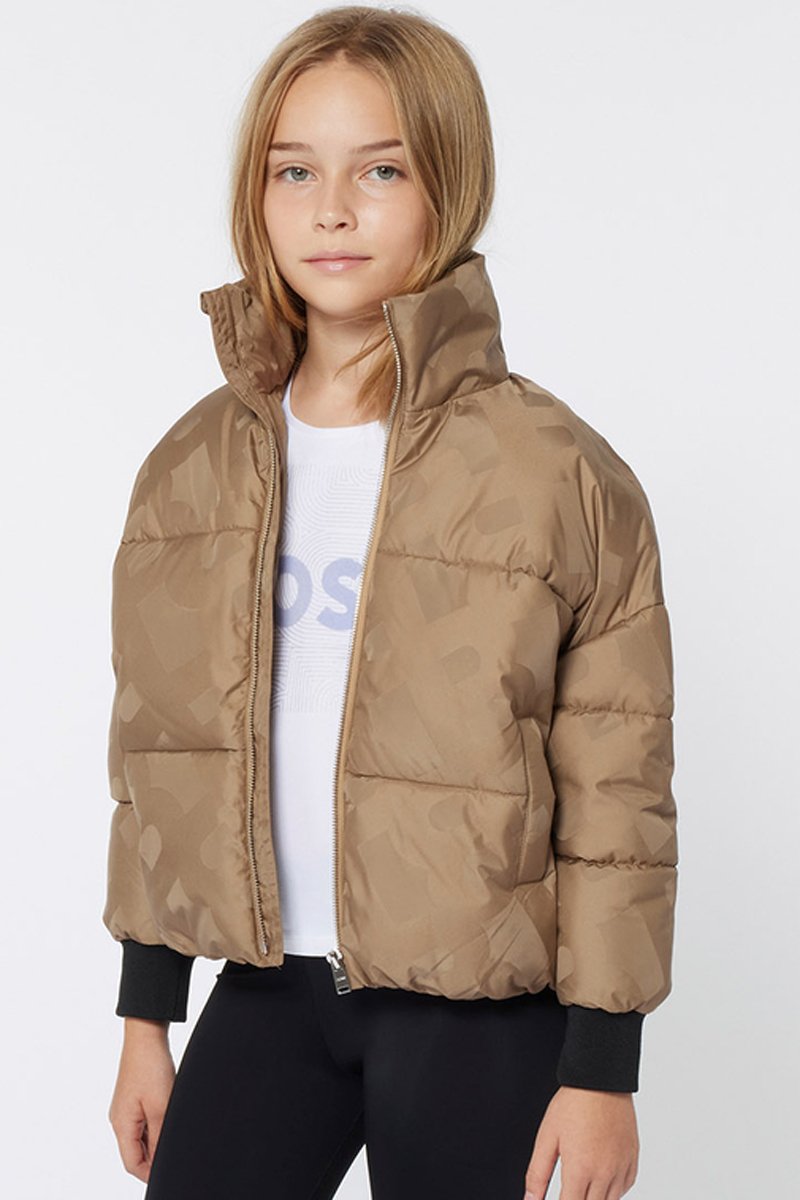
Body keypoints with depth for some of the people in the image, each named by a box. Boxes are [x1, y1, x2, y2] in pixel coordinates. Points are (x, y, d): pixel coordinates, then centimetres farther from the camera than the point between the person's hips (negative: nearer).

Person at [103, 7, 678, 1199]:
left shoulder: (561, 475, -11)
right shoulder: (190, 471, 3)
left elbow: (617, 795, -8)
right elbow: (155, 751, 10)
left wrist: (601, 1065, -7)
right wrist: (145, 1016, 12)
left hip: (479, 1015, -4)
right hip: (265, 986, 4)